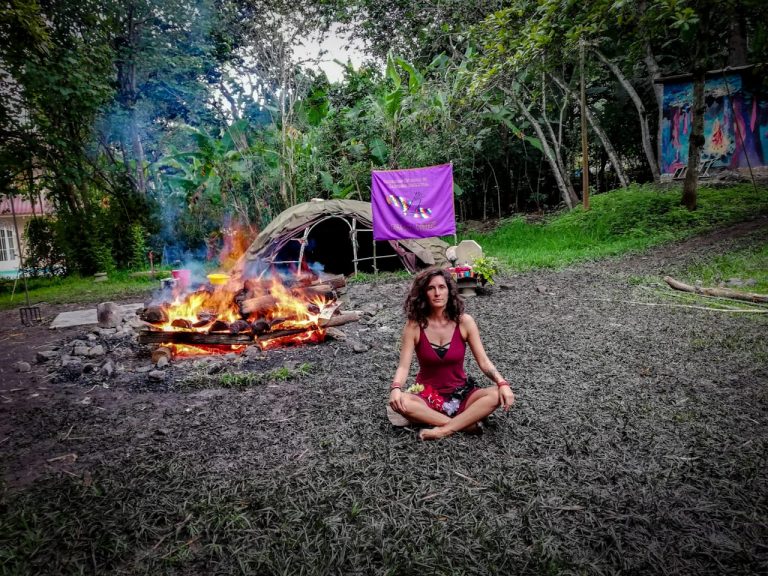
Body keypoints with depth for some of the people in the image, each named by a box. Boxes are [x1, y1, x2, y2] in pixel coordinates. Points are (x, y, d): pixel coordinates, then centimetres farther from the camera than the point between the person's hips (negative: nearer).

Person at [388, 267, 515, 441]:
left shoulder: (464, 322, -9)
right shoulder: (414, 326, -11)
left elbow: (483, 361, -8)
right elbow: (403, 366, -15)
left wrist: (503, 384, -26)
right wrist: (395, 389, -36)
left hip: (460, 394, 1)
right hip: (427, 396, -1)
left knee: (496, 395, -26)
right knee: (400, 402, -33)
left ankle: (444, 429, -26)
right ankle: (466, 423, -25)